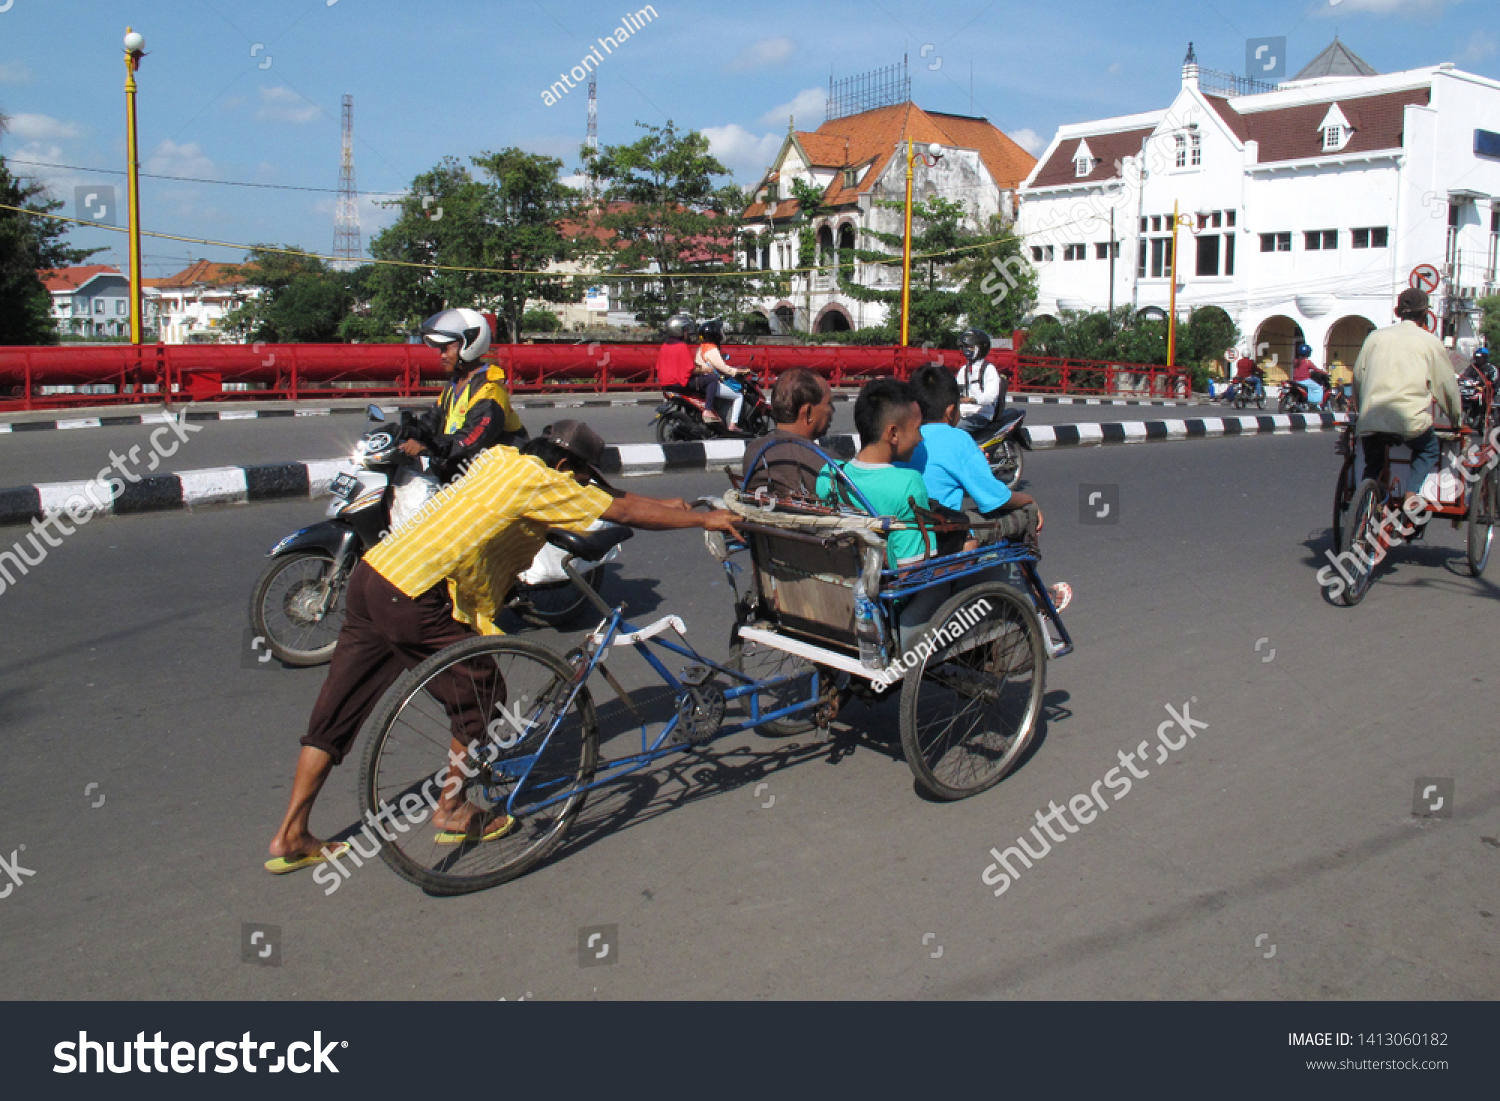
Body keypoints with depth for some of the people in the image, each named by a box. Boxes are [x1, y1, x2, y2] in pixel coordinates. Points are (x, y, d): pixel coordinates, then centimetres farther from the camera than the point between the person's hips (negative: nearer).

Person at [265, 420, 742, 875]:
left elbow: (607, 500, 27)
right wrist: (702, 518, 7)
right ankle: (451, 813, 21)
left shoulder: (504, 458, 19)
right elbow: (622, 512, -3)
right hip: (413, 599, -10)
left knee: (336, 713, 13)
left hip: (370, 576, 10)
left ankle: (291, 837, 20)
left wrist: (666, 505, 30)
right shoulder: (539, 481, -7)